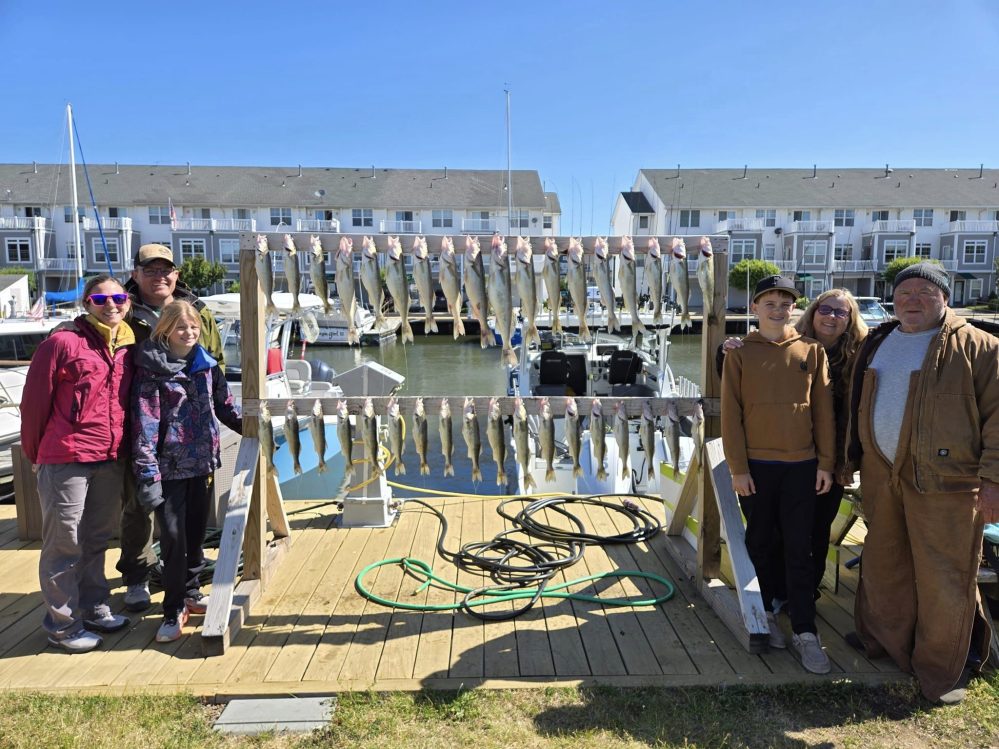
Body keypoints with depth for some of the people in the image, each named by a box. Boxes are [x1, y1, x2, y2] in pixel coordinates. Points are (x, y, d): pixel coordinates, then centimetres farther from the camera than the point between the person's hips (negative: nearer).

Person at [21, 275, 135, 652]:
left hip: (112, 460, 6)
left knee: (97, 539, 18)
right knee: (65, 544, 5)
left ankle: (94, 607, 34)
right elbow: (34, 400, -5)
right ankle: (62, 624, 19)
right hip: (66, 460, -6)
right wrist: (35, 453, 3)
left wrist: (125, 448, 13)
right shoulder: (62, 342, -10)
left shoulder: (128, 347, 7)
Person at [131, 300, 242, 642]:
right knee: (173, 537, -2)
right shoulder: (151, 368, -8)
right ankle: (174, 608, 12)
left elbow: (224, 406, 15)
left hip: (203, 462, 5)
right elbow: (144, 423, -13)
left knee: (196, 533, 14)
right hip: (170, 466, -4)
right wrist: (147, 474, -17)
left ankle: (191, 593, 31)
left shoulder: (206, 364, 7)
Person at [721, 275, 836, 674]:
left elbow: (823, 411, 5)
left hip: (802, 465, 1)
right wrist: (737, 467, -7)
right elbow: (731, 414, -3)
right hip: (756, 465, 0)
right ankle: (765, 612, 28)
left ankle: (805, 632, 12)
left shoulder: (812, 351, 4)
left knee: (799, 549, 5)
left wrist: (826, 463, 1)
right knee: (760, 543, 11)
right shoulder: (740, 355, 0)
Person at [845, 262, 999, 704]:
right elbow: (858, 406, 21)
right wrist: (858, 459, 18)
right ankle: (883, 641, 36)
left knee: (943, 579, 3)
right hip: (881, 474, 5)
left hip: (943, 481, -5)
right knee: (883, 566, 17)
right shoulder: (876, 345, 12)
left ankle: (941, 670, 21)